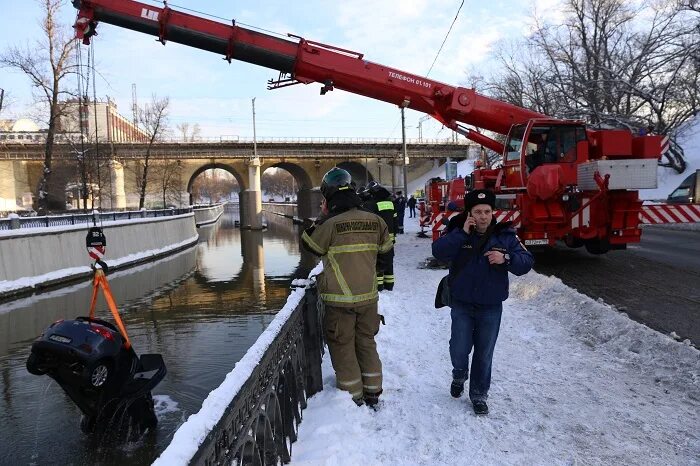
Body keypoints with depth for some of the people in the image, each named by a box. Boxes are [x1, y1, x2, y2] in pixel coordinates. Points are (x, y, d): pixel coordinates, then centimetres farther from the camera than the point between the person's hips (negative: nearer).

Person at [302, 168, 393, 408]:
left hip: (340, 299, -5)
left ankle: (353, 397, 20)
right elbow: (385, 248, 13)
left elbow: (311, 245, 2)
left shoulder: (330, 224, -16)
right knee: (366, 342, 19)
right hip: (368, 296, 5)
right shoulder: (375, 220, -2)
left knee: (343, 347, 10)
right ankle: (372, 393, 30)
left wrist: (322, 217, 5)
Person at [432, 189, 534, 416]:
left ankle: (479, 394, 31)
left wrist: (506, 258, -23)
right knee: (459, 350, 5)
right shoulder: (458, 233, -6)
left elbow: (526, 262, -5)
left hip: (491, 308, 1)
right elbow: (438, 252, -21)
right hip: (462, 305, 0)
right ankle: (459, 375, 39)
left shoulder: (505, 235, -4)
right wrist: (462, 233, -27)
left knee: (484, 354, 11)